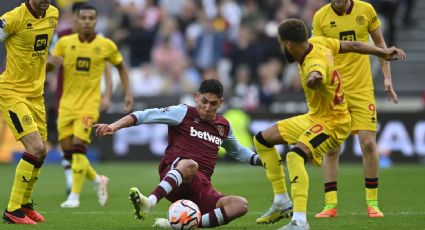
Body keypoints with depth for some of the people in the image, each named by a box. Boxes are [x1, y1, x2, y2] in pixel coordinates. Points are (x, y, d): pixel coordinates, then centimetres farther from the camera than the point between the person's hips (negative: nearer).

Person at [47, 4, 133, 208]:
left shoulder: (106, 45, -2)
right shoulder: (65, 42, 1)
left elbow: (120, 67, 14)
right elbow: (47, 67, 4)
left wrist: (128, 93, 7)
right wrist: (51, 62, -20)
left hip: (89, 104, -3)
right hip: (67, 104, 3)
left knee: (78, 145, -19)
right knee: (67, 148, 2)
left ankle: (74, 196, -14)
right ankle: (97, 180, 27)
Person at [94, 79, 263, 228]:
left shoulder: (224, 126, 19)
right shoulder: (184, 113, 3)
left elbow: (239, 152, 39)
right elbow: (146, 116, -7)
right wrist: (114, 127, -19)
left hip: (201, 188, 5)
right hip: (172, 174, -5)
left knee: (241, 205, -20)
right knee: (190, 164, -43)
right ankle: (149, 202, -61)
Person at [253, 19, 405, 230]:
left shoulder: (315, 64, -33)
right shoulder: (317, 42, -7)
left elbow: (317, 73, -60)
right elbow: (351, 46, 5)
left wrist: (314, 78, -84)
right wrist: (383, 53, 18)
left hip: (332, 123, -11)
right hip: (314, 117, 11)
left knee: (295, 155, -38)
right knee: (262, 140, 15)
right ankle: (282, 202, 19)